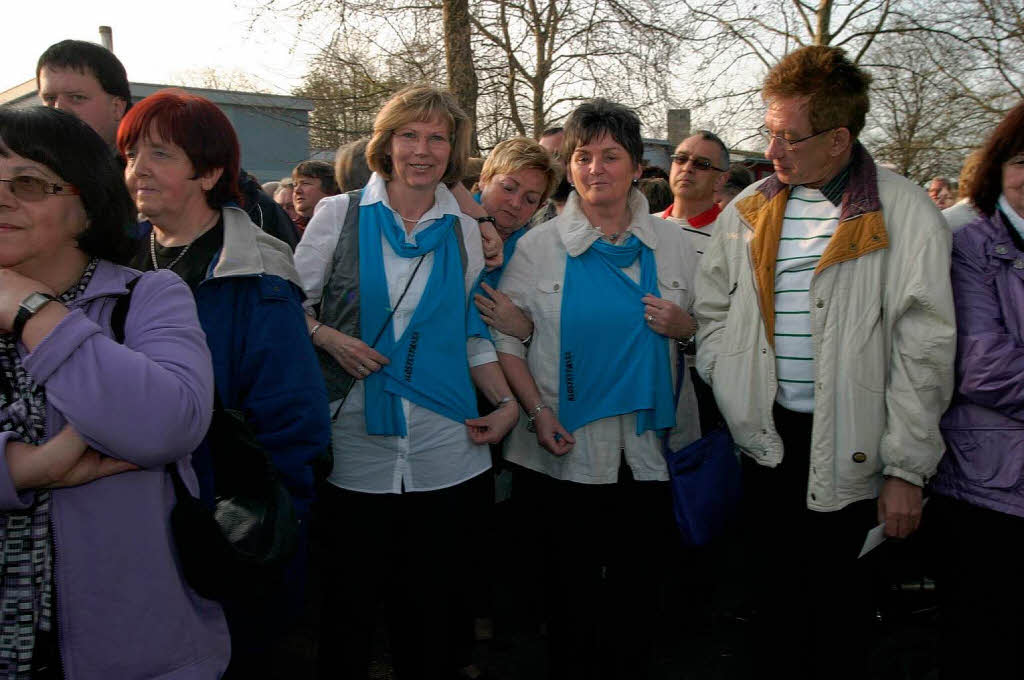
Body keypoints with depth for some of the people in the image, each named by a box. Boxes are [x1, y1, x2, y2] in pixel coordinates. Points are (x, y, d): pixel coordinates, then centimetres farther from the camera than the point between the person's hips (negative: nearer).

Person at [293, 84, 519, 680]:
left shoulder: (464, 229, 9)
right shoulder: (339, 214, 2)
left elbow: (473, 332, 13)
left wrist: (506, 402, 1)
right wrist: (329, 338, -14)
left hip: (445, 453, 2)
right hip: (357, 449, -2)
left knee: (434, 600, 12)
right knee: (351, 598, 9)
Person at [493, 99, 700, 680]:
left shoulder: (673, 243, 6)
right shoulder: (539, 245, 1)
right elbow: (506, 338, 0)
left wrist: (682, 326, -9)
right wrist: (538, 411, -11)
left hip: (650, 449, 2)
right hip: (566, 450, -1)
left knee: (638, 585, 13)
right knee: (571, 586, 10)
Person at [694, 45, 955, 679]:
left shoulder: (905, 214, -9)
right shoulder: (749, 210, 5)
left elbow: (924, 351, -11)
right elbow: (713, 310, 14)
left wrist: (907, 469, -11)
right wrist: (731, 387, 1)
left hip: (849, 439, -4)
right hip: (767, 432, 4)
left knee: (838, 588, 9)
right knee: (773, 581, 16)